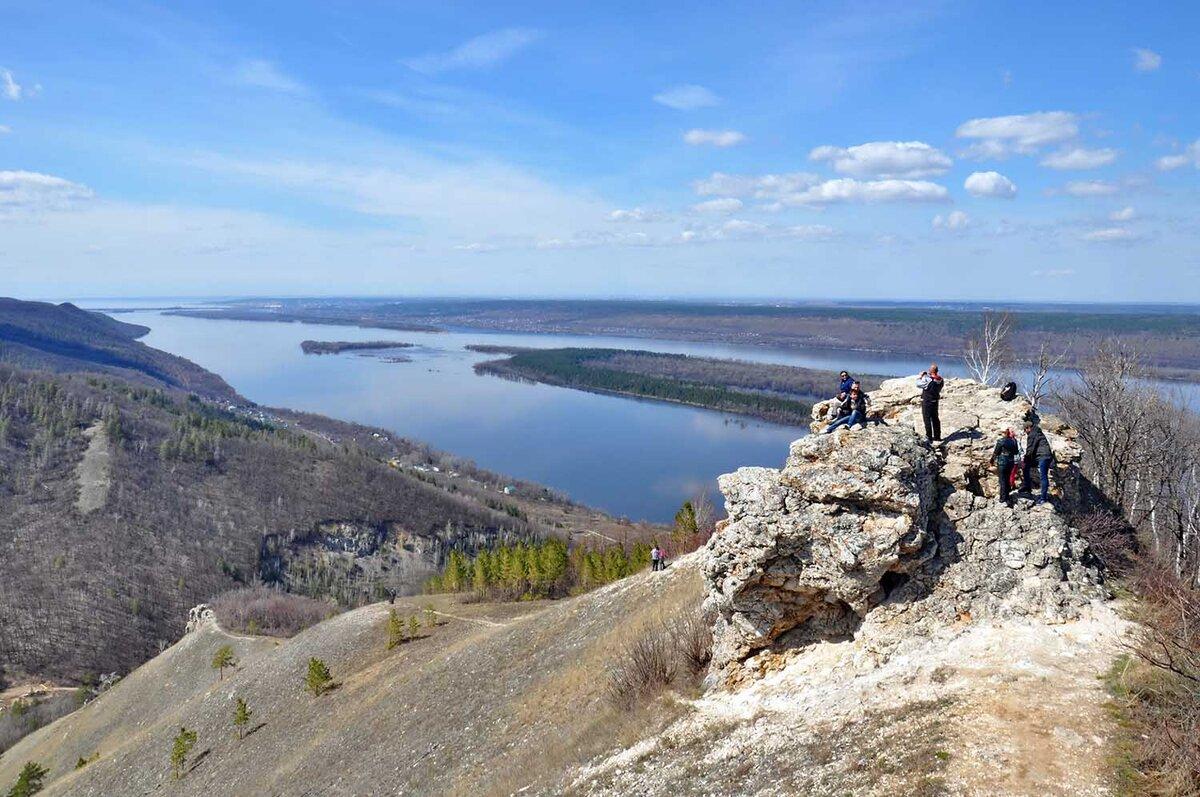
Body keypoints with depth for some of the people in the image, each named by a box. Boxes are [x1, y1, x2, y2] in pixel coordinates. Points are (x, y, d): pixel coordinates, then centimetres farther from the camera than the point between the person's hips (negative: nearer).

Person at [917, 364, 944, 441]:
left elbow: (918, 384, -12)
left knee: (927, 419, 2)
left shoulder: (927, 379, -24)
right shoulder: (941, 380, -4)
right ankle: (937, 436, 27)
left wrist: (920, 376, 6)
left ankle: (929, 437, 4)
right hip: (935, 402, 6)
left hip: (926, 402, -6)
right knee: (935, 419, 18)